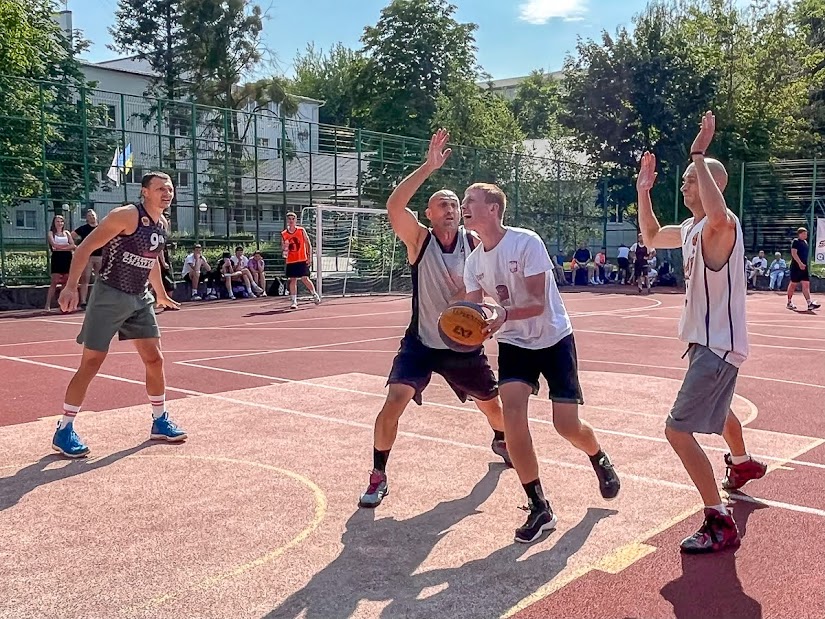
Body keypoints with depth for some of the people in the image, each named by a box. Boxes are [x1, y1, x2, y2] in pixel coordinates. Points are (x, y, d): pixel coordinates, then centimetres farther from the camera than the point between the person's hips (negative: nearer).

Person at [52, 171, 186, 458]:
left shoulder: (163, 225, 7)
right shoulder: (126, 216, -17)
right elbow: (85, 248, -18)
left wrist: (161, 294, 32)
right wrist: (71, 287, -27)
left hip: (140, 299, 7)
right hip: (109, 296, -7)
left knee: (154, 359, 7)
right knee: (91, 363, -3)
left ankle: (160, 421, 22)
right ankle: (64, 431, 7)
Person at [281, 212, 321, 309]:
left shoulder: (301, 230, 0)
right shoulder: (283, 234, 5)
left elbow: (308, 244, 2)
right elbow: (284, 249, 10)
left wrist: (309, 257, -5)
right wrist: (285, 248, -14)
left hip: (302, 260, -2)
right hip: (290, 261, 2)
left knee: (305, 279, -6)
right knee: (292, 280, 1)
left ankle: (315, 294, 16)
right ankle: (294, 301, 5)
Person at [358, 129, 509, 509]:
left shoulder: (475, 244, -7)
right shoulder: (419, 240, -14)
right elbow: (394, 206, -31)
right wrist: (429, 167, -36)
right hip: (420, 343, -2)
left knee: (492, 404, 17)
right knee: (395, 400, -20)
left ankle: (500, 442, 53)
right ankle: (378, 477, -2)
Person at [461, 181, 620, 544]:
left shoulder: (526, 242, -20)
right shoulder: (474, 261, -2)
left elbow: (538, 304, -24)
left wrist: (503, 315, -43)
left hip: (553, 339, -4)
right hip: (514, 343, 4)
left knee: (568, 426, -4)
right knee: (511, 411, -18)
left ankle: (599, 459, 35)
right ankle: (538, 508, -5)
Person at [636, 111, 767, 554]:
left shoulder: (722, 224, -21)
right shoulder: (692, 228, 8)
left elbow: (717, 214, -47)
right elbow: (652, 238, 24)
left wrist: (699, 156, -39)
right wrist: (643, 192, 12)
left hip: (718, 345, -11)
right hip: (705, 340, 11)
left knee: (678, 429, -17)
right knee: (716, 408, 35)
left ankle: (720, 524, -8)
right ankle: (743, 463, 63)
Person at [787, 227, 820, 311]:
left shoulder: (805, 242, 17)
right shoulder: (796, 241, -8)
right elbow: (794, 253, -18)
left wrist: (805, 264, 20)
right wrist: (800, 263, -26)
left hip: (804, 266, 8)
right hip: (796, 266, -8)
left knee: (806, 284, -1)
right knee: (793, 284, 1)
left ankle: (810, 303, -8)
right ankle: (789, 302, 11)